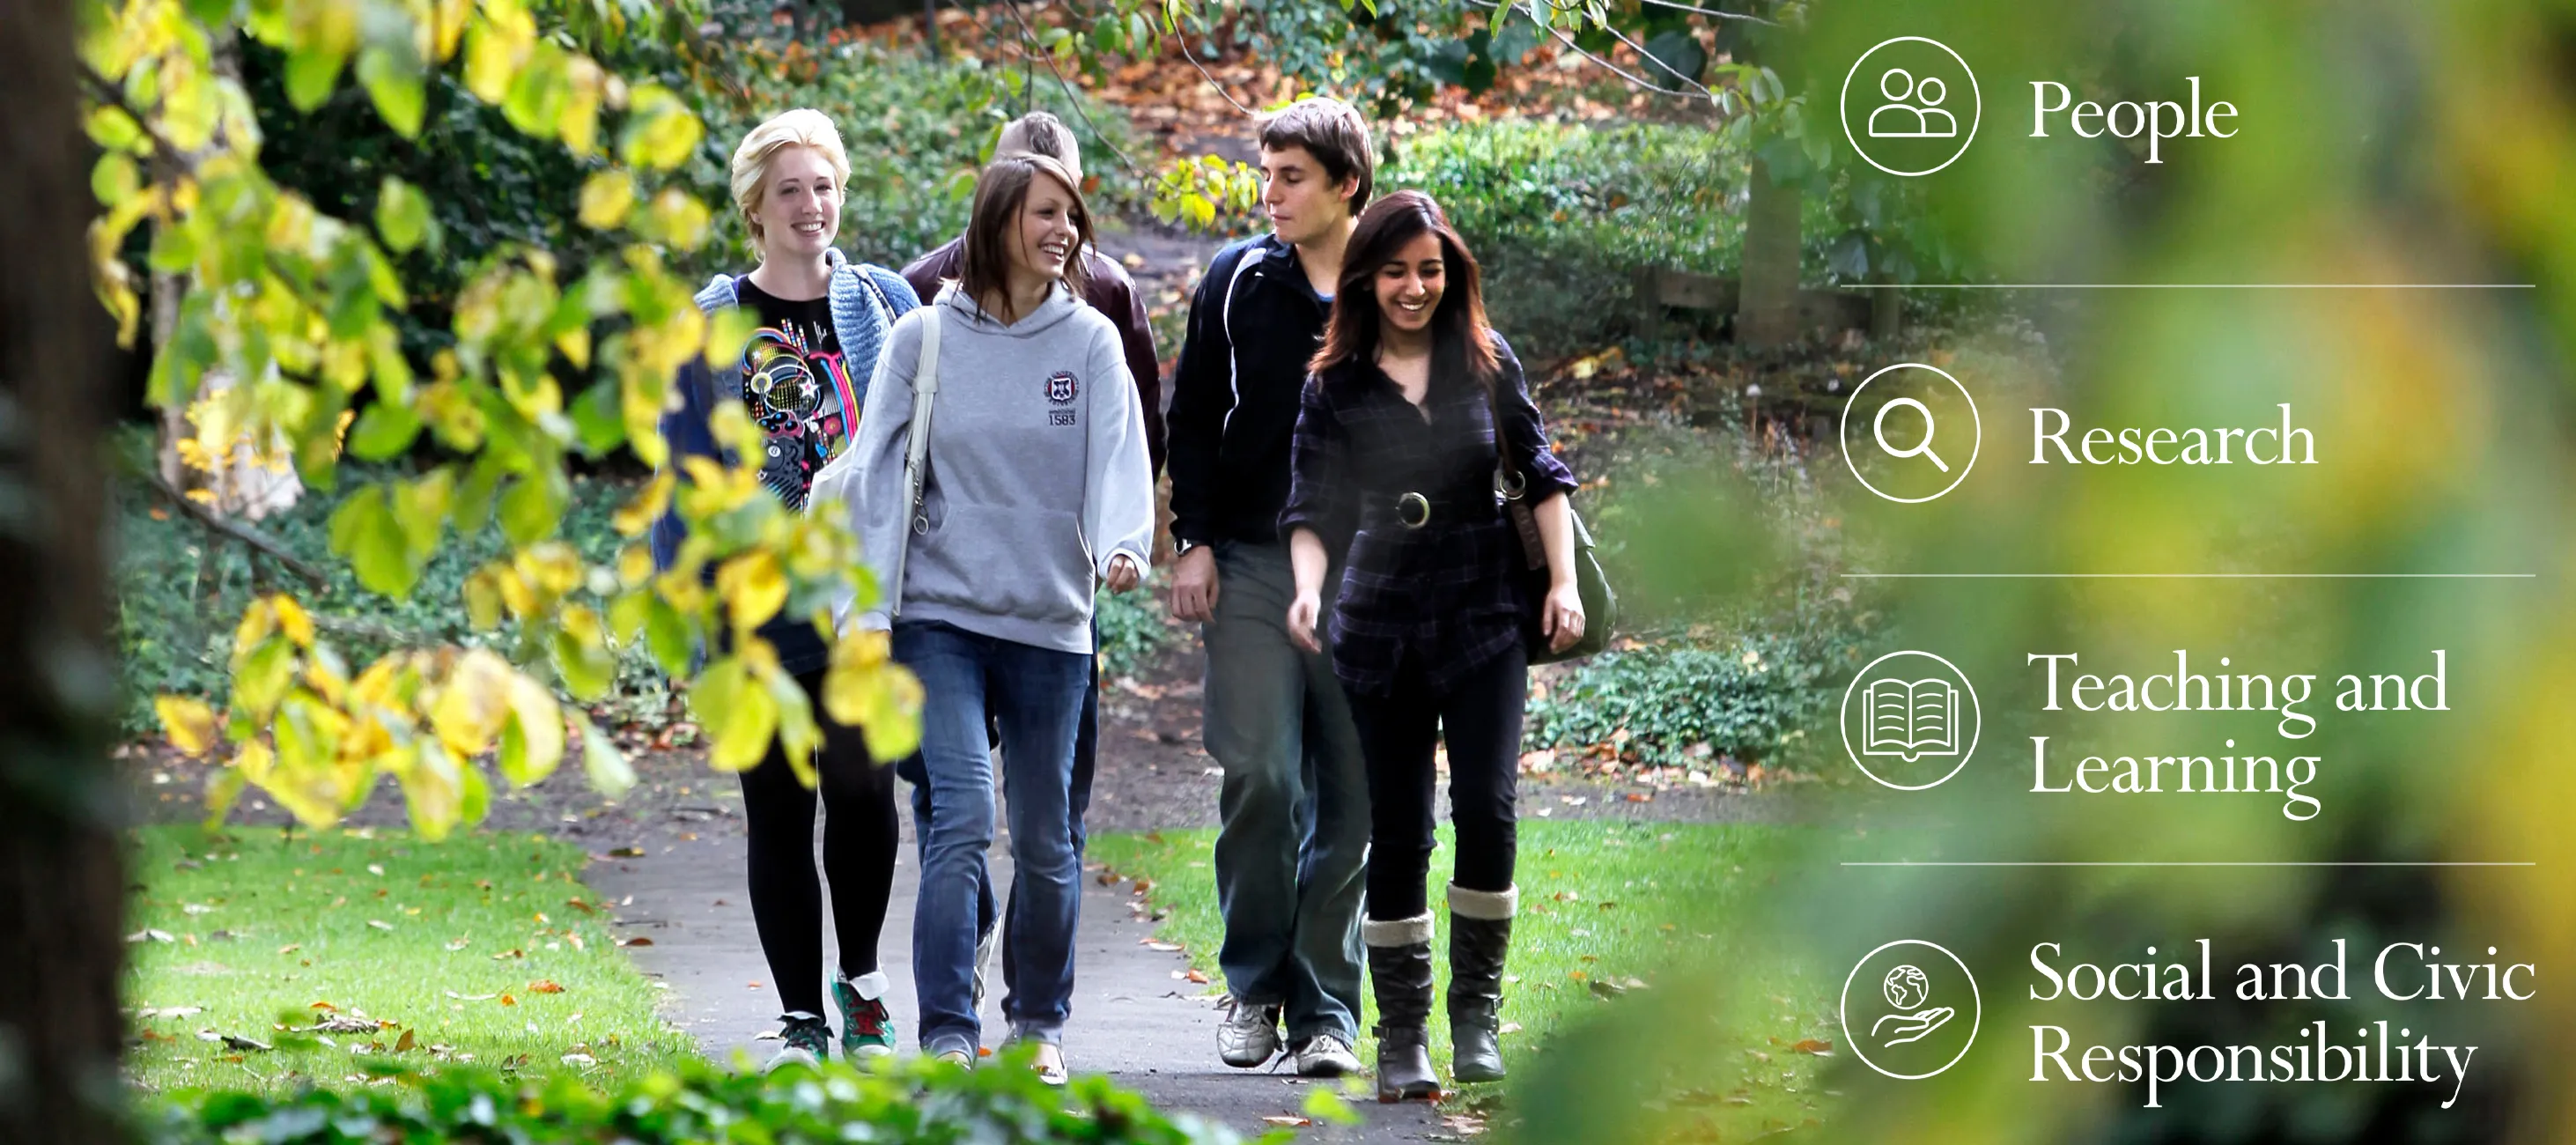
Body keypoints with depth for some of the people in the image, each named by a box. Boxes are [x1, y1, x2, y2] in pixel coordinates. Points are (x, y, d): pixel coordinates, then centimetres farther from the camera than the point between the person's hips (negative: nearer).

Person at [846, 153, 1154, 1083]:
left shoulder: (1090, 342, 4)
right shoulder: (922, 340, 2)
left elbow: (1117, 455, -8)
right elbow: (881, 478, 2)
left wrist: (1124, 543, -29)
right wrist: (867, 611, -5)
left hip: (1050, 622, 2)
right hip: (940, 614, -2)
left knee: (1044, 838, 10)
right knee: (961, 821, -15)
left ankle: (1039, 1021, 27)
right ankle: (947, 1034, -15)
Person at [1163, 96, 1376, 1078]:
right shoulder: (1238, 281, 4)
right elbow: (1193, 417, 9)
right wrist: (1194, 542, 1)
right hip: (1250, 565, 0)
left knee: (1349, 799, 0)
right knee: (1260, 775, -11)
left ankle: (1325, 1012, 8)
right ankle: (1254, 983, 7)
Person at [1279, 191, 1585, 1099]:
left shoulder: (1486, 362, 3)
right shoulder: (1336, 384, 1)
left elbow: (1539, 472, 8)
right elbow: (1313, 504, -3)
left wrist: (1564, 581, -2)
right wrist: (1308, 585, -21)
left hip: (1485, 617, 0)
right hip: (1382, 629, 0)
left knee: (1487, 808, -13)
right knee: (1397, 832, 3)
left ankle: (1476, 1010, 0)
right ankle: (1401, 1033, 10)